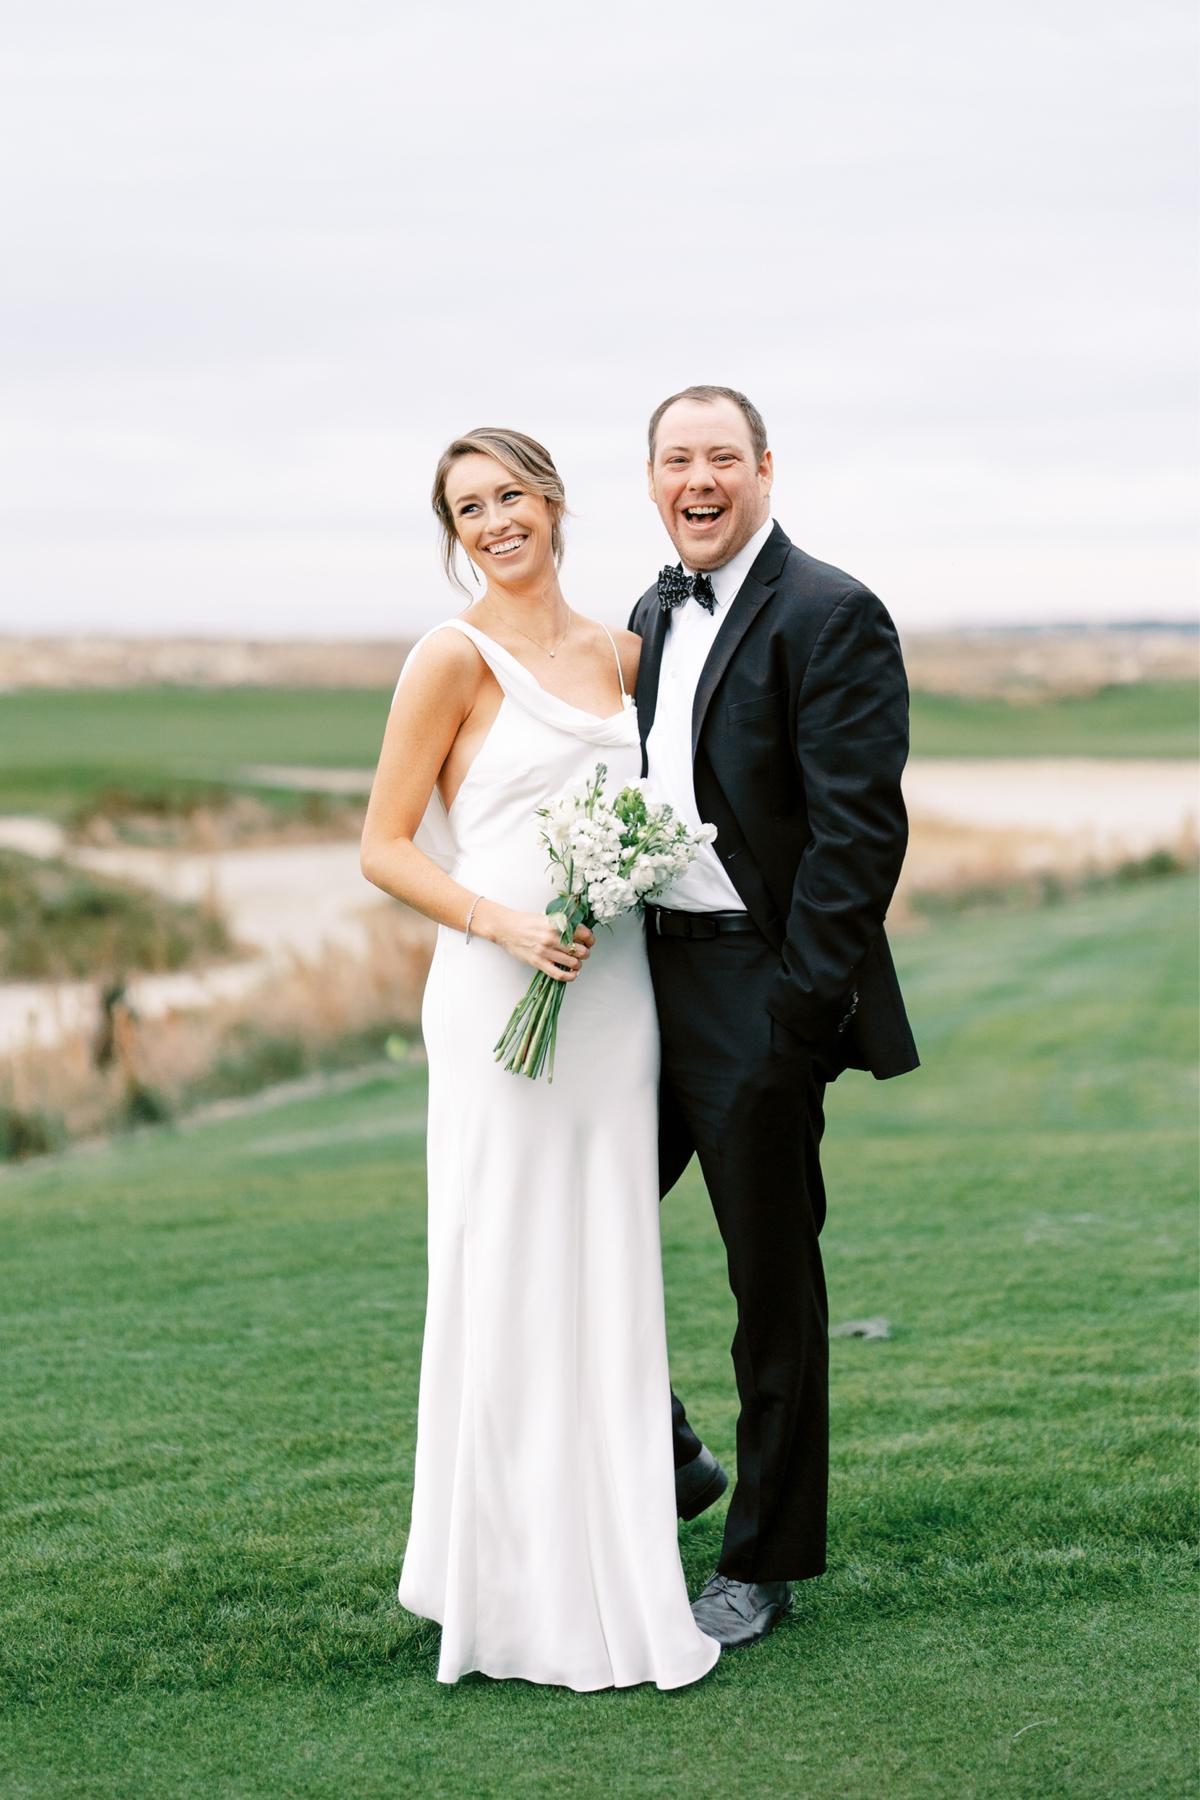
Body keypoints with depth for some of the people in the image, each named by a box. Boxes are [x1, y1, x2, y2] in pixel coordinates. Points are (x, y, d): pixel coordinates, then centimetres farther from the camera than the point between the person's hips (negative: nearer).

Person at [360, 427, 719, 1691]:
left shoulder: (619, 651, 13)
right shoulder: (454, 657, -4)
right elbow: (384, 846, -5)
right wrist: (504, 925, -18)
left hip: (617, 999, 6)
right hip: (503, 1002, -6)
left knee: (607, 1280, 11)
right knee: (509, 1281, -1)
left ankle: (612, 1569, 23)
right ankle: (512, 1580, 12)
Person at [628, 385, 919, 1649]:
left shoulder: (829, 616, -11)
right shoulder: (651, 617, 13)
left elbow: (859, 829, -17)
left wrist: (799, 1010, -20)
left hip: (757, 999, -7)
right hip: (649, 978, 8)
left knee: (773, 1284, 5)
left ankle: (764, 1565, 20)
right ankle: (665, 1459, 33)